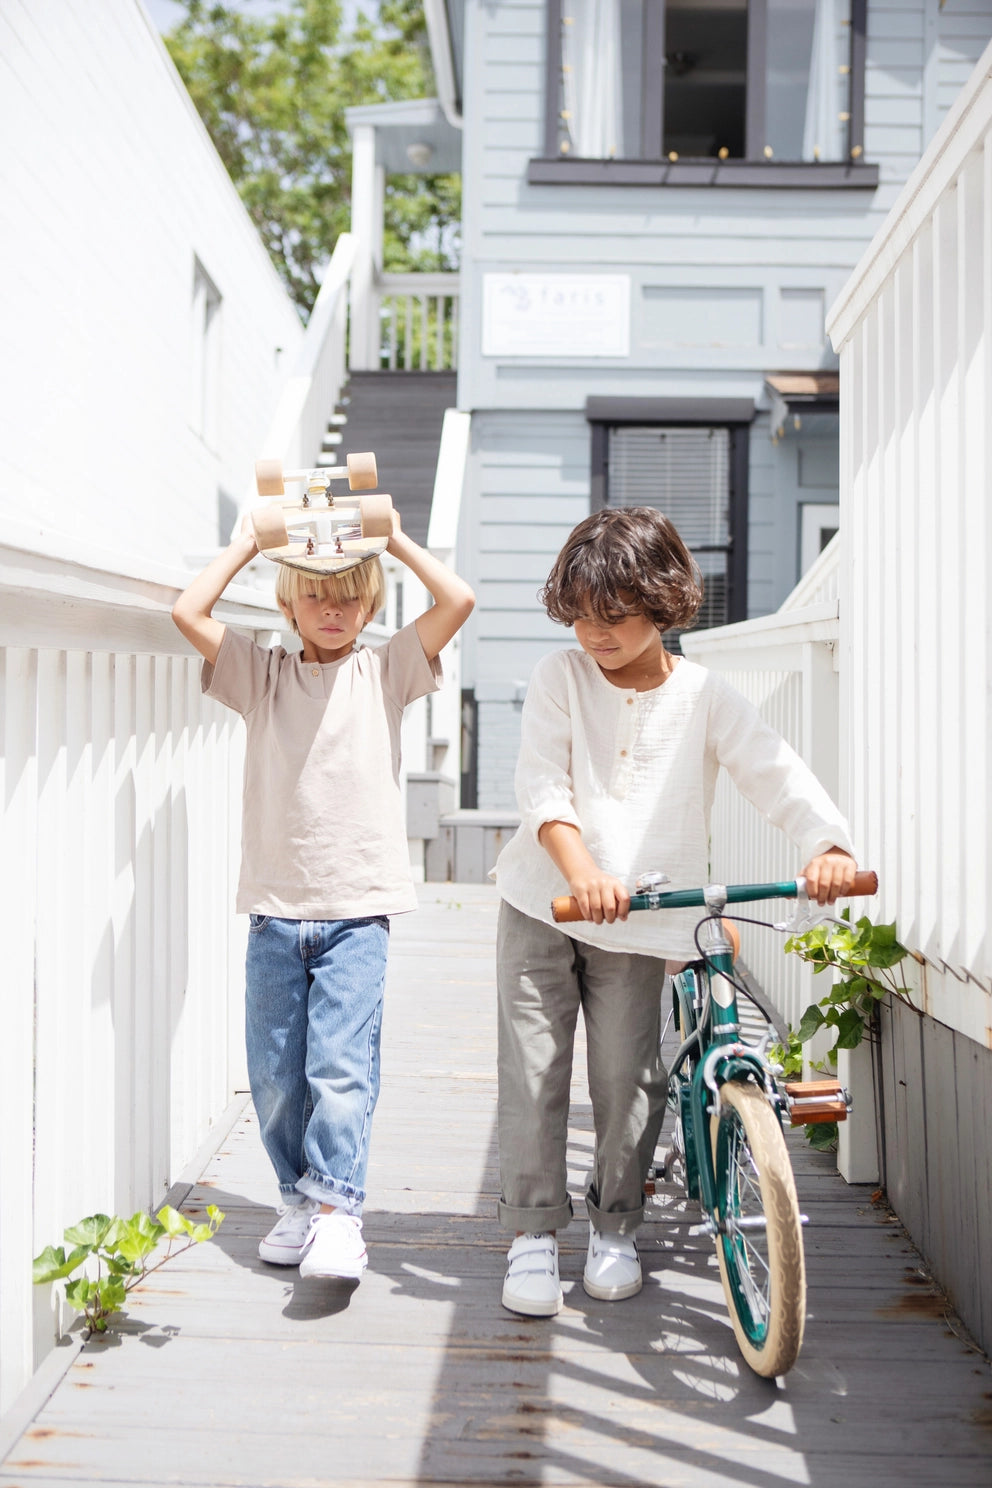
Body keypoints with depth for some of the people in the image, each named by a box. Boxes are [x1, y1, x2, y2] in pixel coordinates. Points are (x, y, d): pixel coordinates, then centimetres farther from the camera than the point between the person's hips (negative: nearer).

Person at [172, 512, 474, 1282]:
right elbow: (189, 612, -2)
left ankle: (339, 1212, -5)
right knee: (274, 1073, 6)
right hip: (275, 907, 2)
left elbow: (459, 601, -5)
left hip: (357, 908, -2)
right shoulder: (262, 674, 10)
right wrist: (248, 543, 5)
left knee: (341, 1065, -11)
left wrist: (395, 538, 3)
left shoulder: (384, 672, 7)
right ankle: (298, 1198, 22)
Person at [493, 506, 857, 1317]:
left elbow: (777, 771, -11)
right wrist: (582, 872, -29)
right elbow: (542, 786, -12)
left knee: (629, 1077, 2)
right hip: (542, 904, 0)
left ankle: (616, 1228, 23)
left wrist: (829, 844, -31)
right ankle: (534, 1234, 14)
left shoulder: (705, 696, -2)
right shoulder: (560, 678, -2)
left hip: (639, 920, 0)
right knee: (534, 1071, 1)